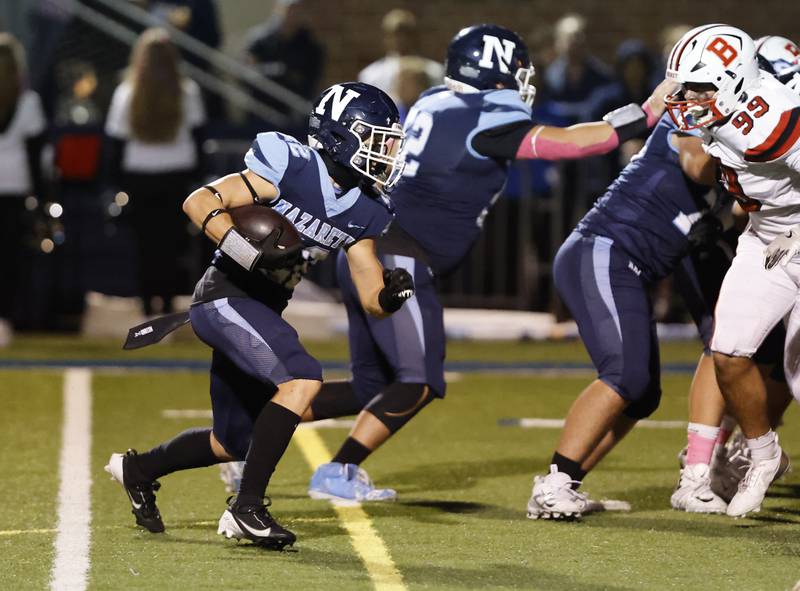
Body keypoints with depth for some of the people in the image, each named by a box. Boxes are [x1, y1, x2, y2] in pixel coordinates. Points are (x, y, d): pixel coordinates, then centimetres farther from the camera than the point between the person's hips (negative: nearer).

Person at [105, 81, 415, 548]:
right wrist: (251, 254, -29)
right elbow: (199, 202, -17)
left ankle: (138, 469, 41)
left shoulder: (361, 213, 7)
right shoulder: (291, 169, -15)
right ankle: (248, 506, -20)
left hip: (261, 313, 9)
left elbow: (372, 300, 9)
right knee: (302, 380, -27)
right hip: (226, 297, -9)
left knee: (235, 443, 16)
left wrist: (390, 295, -15)